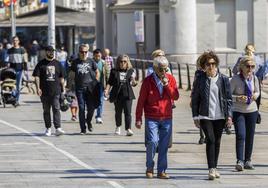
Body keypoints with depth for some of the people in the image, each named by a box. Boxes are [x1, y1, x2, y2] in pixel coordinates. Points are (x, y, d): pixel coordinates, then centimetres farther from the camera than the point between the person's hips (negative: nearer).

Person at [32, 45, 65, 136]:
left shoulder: (57, 64, 12)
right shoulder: (41, 64, 4)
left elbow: (61, 77, 16)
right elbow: (36, 76, -1)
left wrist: (63, 88, 12)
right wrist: (38, 88, -11)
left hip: (56, 91, 0)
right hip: (44, 91, 0)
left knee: (56, 109, -10)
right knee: (46, 110, 7)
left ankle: (58, 128, -18)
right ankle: (48, 128, 16)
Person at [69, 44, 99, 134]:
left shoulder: (91, 61, 5)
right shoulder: (75, 62, 6)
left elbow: (97, 72, 15)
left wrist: (95, 82, 7)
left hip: (90, 88, 0)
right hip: (79, 88, 0)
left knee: (91, 108, -2)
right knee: (81, 108, -1)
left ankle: (88, 121, 28)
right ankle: (83, 129, 4)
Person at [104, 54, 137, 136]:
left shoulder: (130, 71, 5)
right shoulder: (114, 71, 5)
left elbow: (132, 83, 8)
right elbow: (110, 82, 7)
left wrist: (133, 82, -15)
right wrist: (107, 90, -7)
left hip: (127, 95, -1)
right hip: (117, 94, 1)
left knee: (128, 112, -10)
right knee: (118, 112, 12)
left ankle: (128, 129, -12)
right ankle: (118, 127, 33)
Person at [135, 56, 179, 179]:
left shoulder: (171, 79, 5)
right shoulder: (148, 81, -3)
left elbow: (175, 96, -4)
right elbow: (141, 101, -1)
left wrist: (167, 85, -16)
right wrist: (138, 119, -3)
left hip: (167, 118, 3)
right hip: (152, 118, -3)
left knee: (164, 146, 4)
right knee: (152, 142, -15)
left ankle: (161, 171, 12)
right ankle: (149, 168, 5)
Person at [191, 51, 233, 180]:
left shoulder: (223, 79, 4)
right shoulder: (199, 79, 1)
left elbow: (228, 99, 6)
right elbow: (195, 99, 4)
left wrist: (229, 116, 0)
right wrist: (195, 117, 0)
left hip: (220, 116, 2)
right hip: (205, 115, -2)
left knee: (217, 142, 8)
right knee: (210, 140, -14)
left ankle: (214, 168, 21)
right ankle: (211, 169, -16)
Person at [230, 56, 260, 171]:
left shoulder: (254, 78, 0)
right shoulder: (235, 79, -12)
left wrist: (256, 95, -7)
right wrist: (238, 98, -26)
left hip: (252, 111, 4)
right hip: (238, 111, -4)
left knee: (250, 137, 8)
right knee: (240, 135, -15)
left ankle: (247, 161, 20)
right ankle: (239, 161, -17)